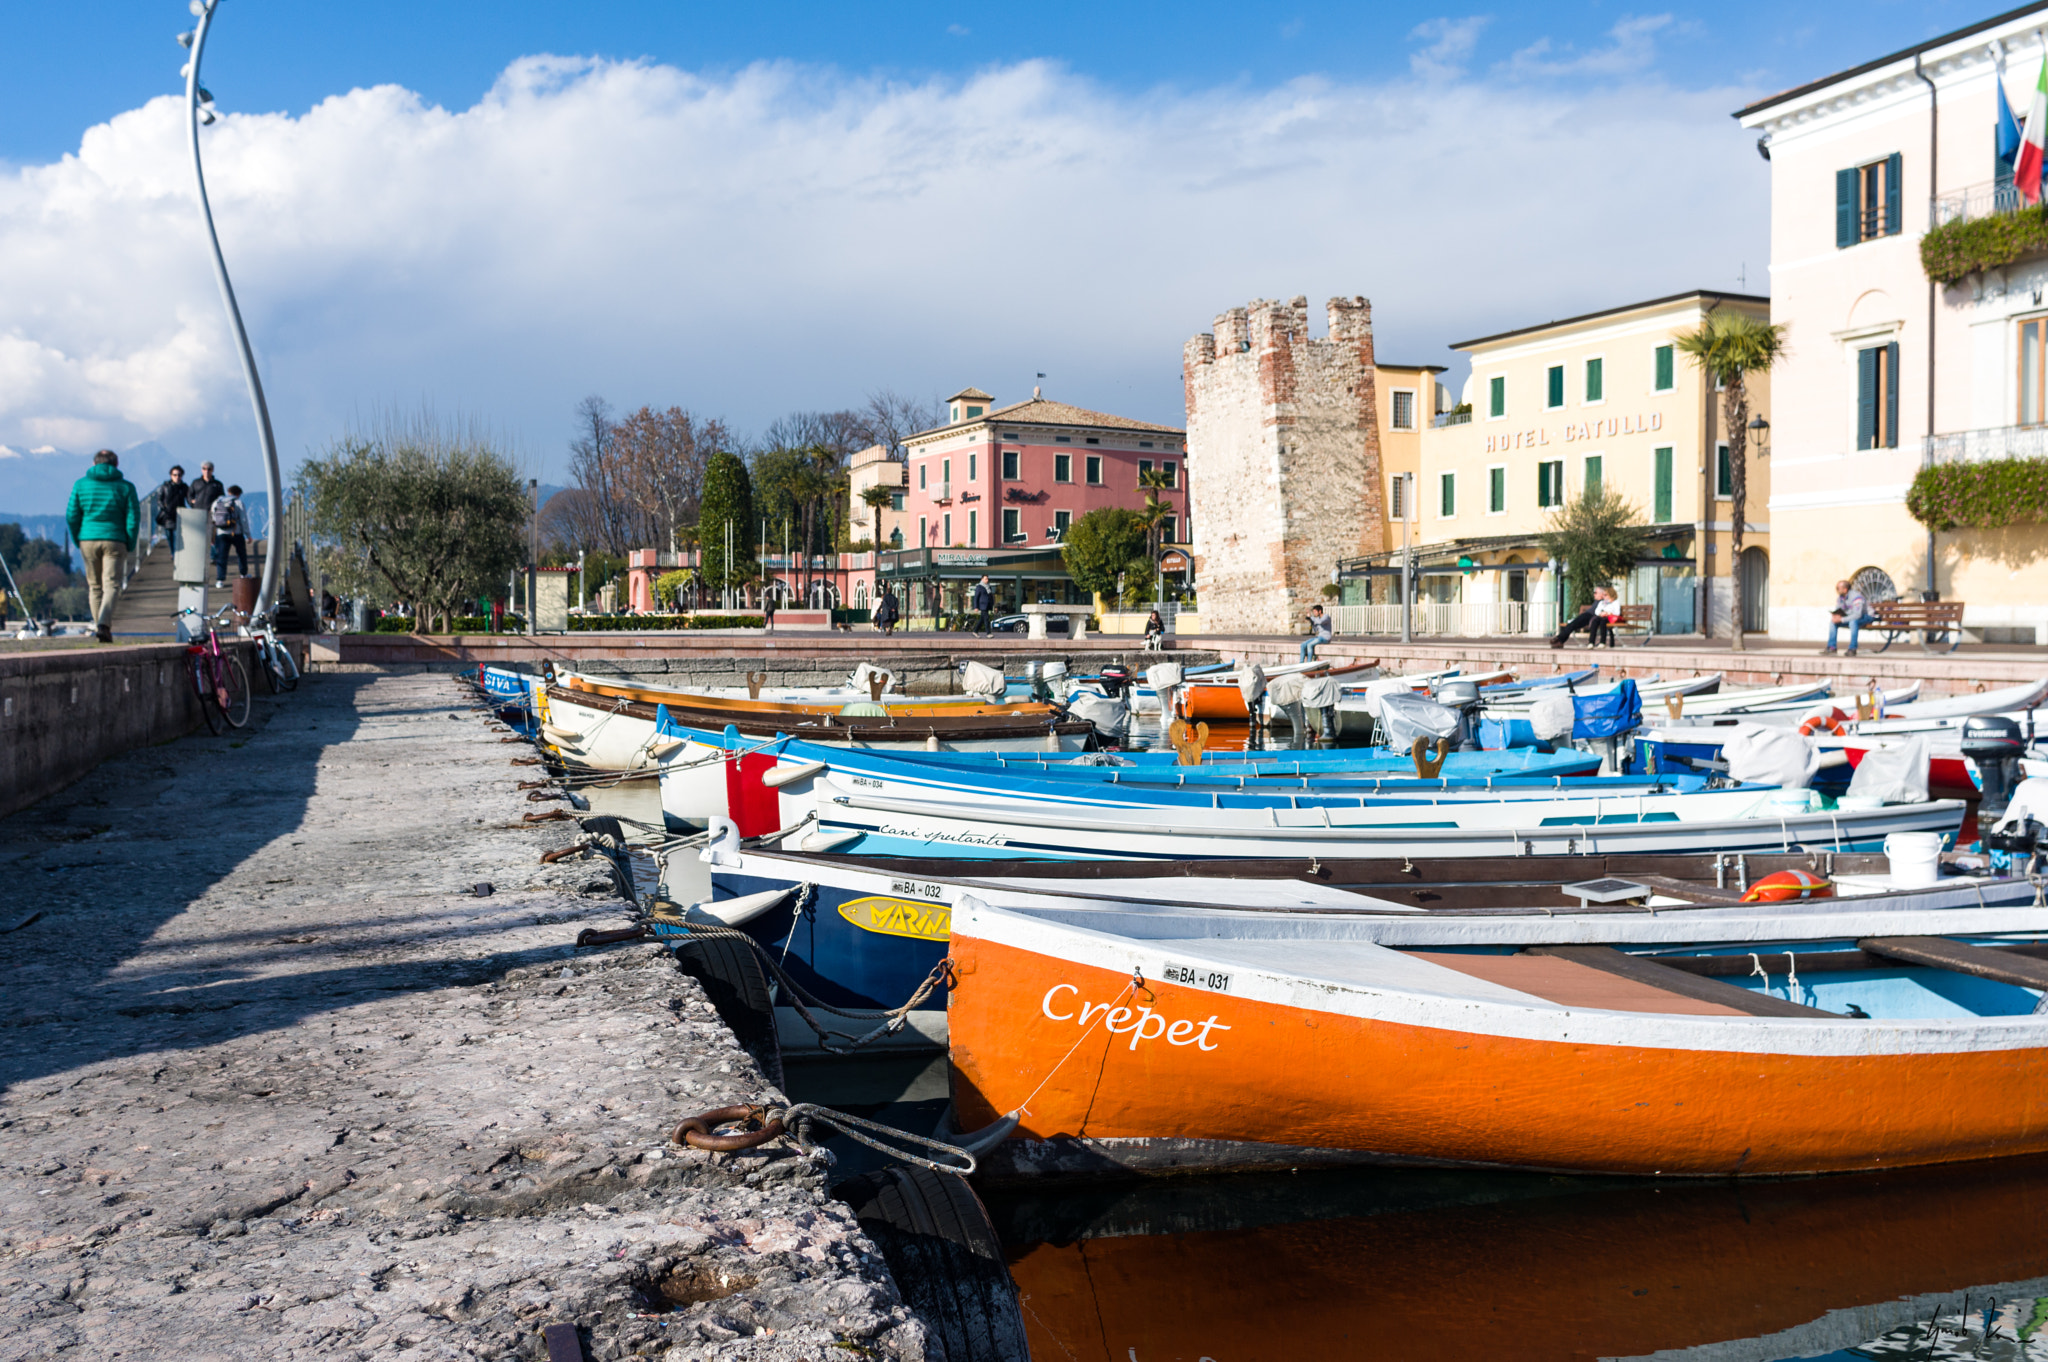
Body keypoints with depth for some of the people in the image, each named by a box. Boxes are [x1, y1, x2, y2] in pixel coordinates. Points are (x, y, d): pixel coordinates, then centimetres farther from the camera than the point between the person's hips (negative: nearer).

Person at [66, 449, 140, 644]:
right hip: (114, 540, -2)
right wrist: (129, 547, 6)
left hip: (88, 540, 2)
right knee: (111, 585, -4)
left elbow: (71, 516, 3)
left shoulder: (81, 484, 6)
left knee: (94, 585, 14)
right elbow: (133, 520, -3)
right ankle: (104, 624, -22)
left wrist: (77, 541, 13)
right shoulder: (126, 487, 2)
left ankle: (99, 625, 18)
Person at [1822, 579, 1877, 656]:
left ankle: (1852, 649, -33)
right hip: (1851, 617, 8)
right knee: (1833, 622, -7)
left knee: (1853, 622, -38)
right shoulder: (1840, 597, -3)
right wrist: (1836, 616, -19)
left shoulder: (1856, 596, -28)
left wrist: (1841, 619, -39)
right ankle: (1831, 647, -4)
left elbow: (1857, 615, -36)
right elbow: (1837, 611, 6)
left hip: (1866, 616, -8)